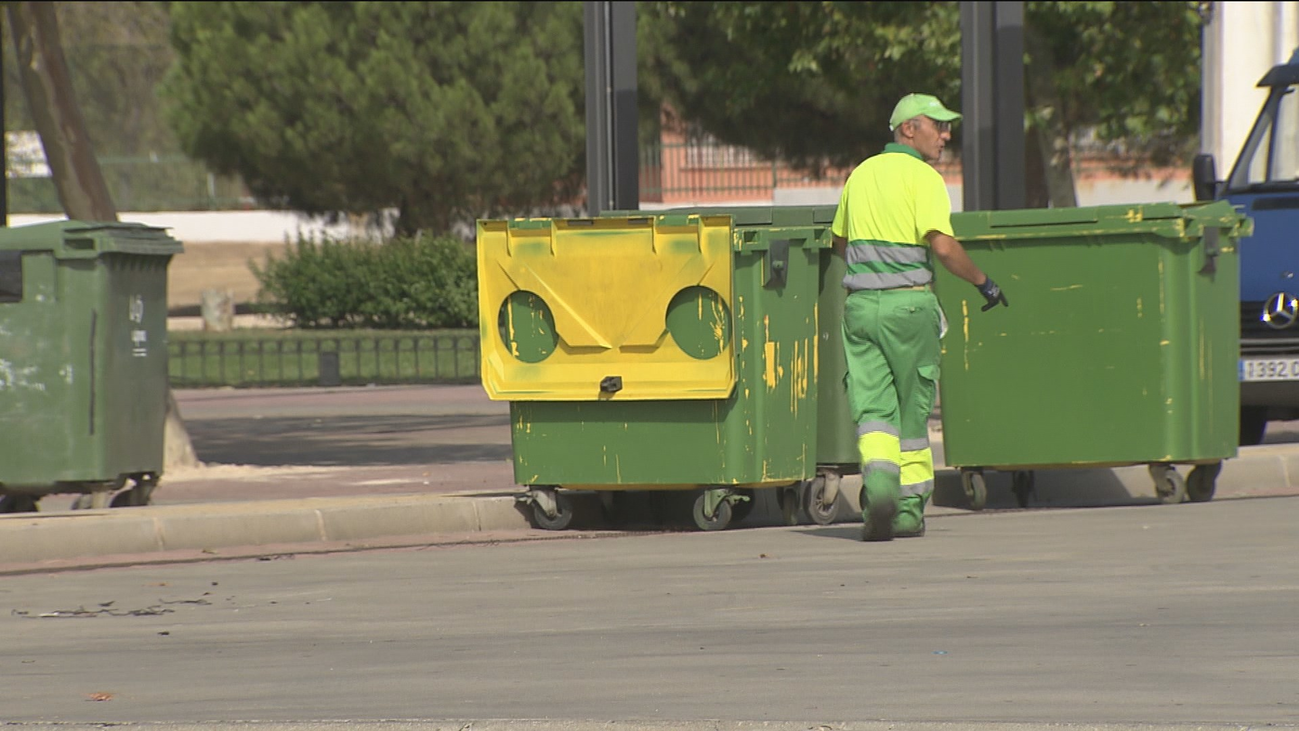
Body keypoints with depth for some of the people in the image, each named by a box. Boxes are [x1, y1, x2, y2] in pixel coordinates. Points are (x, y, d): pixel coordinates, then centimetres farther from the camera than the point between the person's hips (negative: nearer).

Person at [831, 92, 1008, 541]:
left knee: (872, 407, 0)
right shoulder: (922, 177, -7)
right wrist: (984, 283, -6)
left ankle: (879, 481, -26)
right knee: (912, 408, 9)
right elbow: (943, 246, -19)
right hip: (909, 303, -4)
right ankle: (909, 509, 15)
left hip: (860, 302, 4)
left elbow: (839, 241, 25)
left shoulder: (862, 173, 14)